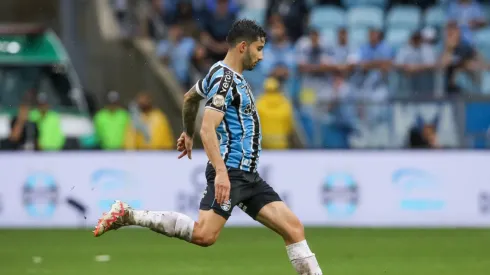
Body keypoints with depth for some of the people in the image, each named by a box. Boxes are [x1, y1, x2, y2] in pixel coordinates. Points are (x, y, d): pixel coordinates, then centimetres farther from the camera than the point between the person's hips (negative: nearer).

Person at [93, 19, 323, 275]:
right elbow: (208, 129, -22)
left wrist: (188, 133, 47)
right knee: (204, 234, -23)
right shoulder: (225, 79, -12)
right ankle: (128, 215, -13)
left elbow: (190, 97, 34)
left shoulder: (223, 73, 17)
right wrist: (221, 172, -30)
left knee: (293, 227, 1)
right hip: (230, 170, -10)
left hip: (248, 175, 10)